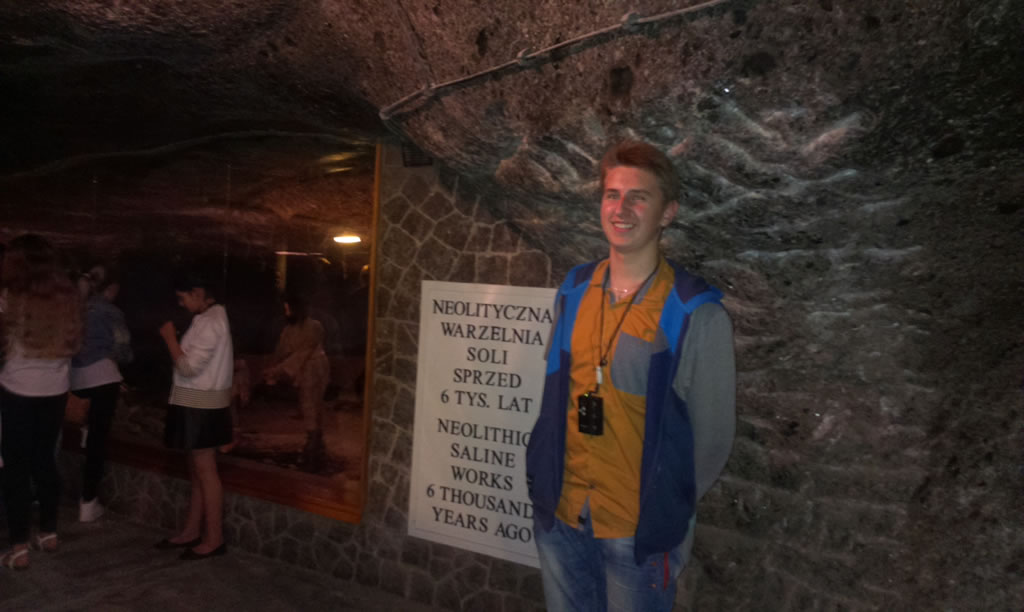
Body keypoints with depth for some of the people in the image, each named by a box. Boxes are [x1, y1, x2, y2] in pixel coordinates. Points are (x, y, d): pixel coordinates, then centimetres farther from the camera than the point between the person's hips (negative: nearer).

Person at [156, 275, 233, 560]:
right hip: (197, 403, 10)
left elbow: (188, 367, -21)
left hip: (201, 404, -10)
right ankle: (192, 531, 26)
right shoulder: (212, 317, 14)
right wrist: (176, 340, 5)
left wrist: (170, 338, -13)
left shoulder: (209, 322, -19)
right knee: (197, 470, 16)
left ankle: (214, 539, 5)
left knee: (206, 471, -3)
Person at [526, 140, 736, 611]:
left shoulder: (695, 313, -15)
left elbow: (713, 435, -7)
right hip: (558, 515, 4)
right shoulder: (574, 290, -1)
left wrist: (667, 508, 0)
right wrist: (542, 477, 7)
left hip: (639, 528, -4)